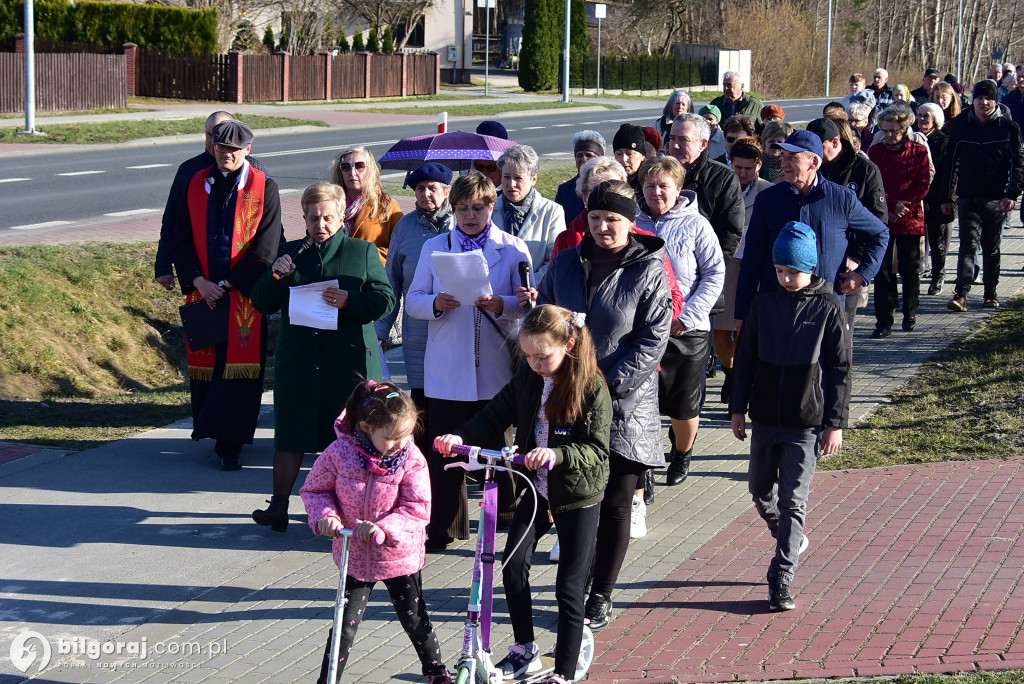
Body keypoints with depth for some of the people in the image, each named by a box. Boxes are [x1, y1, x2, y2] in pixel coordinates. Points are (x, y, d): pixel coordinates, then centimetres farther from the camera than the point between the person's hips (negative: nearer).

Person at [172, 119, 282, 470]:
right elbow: (182, 240, 7)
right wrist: (198, 281, -8)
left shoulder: (264, 188, -1)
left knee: (239, 364, -6)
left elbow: (265, 247, -6)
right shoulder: (196, 185, 8)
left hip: (244, 293, -3)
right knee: (205, 362, 7)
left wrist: (228, 284, -10)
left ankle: (230, 442, -4)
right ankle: (212, 430, 20)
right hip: (203, 291, 3)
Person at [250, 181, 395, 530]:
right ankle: (278, 506, 12)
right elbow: (262, 304, 9)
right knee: (290, 435, 5)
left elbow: (385, 300, -2)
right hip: (297, 360, 2)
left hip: (348, 362, -2)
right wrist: (275, 276, -11)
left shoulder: (363, 252, 6)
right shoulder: (289, 252, 12)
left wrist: (349, 301, -19)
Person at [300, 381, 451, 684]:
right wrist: (325, 515, -20)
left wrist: (384, 528, -30)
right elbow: (314, 489, -1)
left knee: (415, 619, 15)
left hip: (400, 555, 0)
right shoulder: (339, 453, -16)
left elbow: (417, 509, -16)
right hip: (355, 556, 0)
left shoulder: (411, 459, -16)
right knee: (346, 624, 0)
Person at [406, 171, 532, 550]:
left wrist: (501, 304, -19)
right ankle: (443, 528, 9)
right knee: (444, 450, -1)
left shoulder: (513, 249, 7)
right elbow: (412, 300, 9)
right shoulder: (434, 248, 12)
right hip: (446, 370, 1)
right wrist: (436, 303, -13)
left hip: (496, 369, -1)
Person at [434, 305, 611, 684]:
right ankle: (525, 652, 14)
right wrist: (460, 436, -18)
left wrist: (557, 455, -40)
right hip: (537, 489, 5)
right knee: (513, 564, -5)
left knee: (569, 587, -2)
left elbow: (596, 450, -23)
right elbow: (494, 418, 1)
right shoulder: (527, 378, -3)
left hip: (578, 496, -5)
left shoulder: (592, 387, -18)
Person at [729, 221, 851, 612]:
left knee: (793, 501, -5)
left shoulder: (828, 309, -6)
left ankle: (781, 578, -1)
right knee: (760, 490, 14)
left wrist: (836, 423, -5)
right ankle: (792, 541, 39)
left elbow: (840, 370, -3)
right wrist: (738, 408, 8)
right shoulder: (764, 303, 3)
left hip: (806, 423, -4)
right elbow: (745, 358, 10)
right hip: (764, 418, 4)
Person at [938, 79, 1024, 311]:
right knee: (968, 245, -9)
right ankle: (961, 294, -15)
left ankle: (991, 292, 22)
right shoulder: (960, 127, 5)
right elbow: (950, 163, 9)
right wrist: (946, 197, 6)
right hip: (968, 198, 0)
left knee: (992, 248, 10)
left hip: (996, 199, 0)